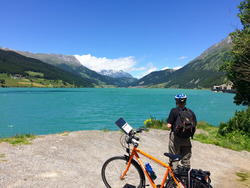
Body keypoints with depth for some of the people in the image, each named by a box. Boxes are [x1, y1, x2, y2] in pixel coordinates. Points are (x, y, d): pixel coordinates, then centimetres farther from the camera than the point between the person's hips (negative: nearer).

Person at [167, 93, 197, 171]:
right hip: (186, 138, 4)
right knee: (186, 158, 17)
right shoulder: (191, 112, 2)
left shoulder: (174, 111, -10)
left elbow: (169, 125, -14)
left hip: (175, 136, -4)